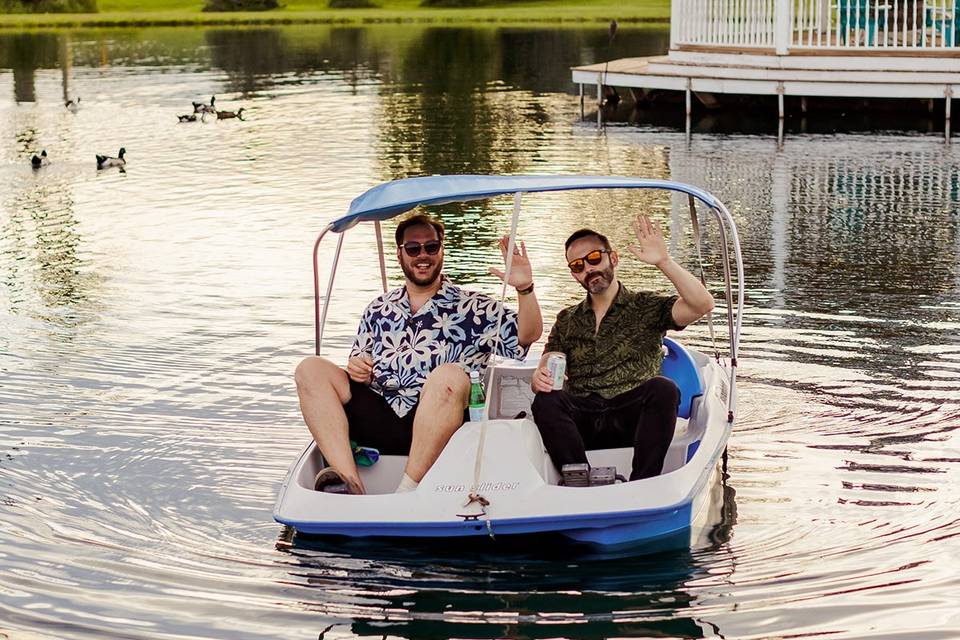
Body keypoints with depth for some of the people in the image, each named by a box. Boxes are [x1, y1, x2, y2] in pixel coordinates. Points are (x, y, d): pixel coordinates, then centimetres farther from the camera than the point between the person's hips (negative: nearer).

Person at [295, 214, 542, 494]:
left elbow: (527, 334, 3)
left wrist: (525, 289, -15)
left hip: (438, 427, -4)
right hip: (378, 417, 4)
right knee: (311, 369, -13)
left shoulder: (474, 308, 14)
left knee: (450, 375, -35)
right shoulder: (379, 309, 26)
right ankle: (350, 482, -31)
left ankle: (407, 492, -35)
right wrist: (356, 368, 5)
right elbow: (358, 365, 29)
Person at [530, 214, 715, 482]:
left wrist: (664, 262, -13)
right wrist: (539, 378, -12)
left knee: (663, 388, -33)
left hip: (633, 417, -2)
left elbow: (702, 304, -3)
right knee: (546, 400, -29)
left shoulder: (647, 307, 14)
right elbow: (547, 370, 13)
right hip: (583, 422, 2)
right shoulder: (566, 321, 25)